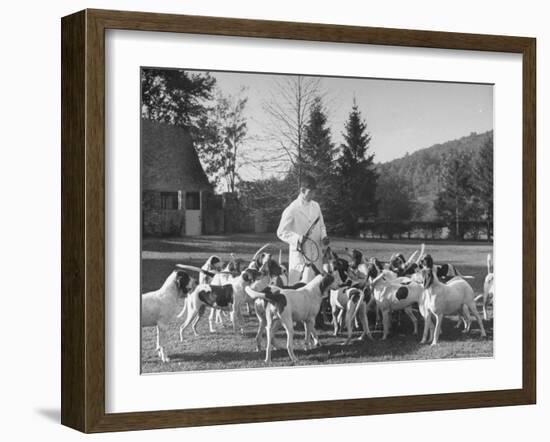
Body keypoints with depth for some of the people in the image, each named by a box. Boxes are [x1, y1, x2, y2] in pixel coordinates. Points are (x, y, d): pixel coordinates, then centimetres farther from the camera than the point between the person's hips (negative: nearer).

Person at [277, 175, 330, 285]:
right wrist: (298, 238, -24)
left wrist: (323, 236, 0)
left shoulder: (316, 206, 9)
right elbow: (281, 232, -9)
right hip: (299, 255, -6)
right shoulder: (292, 209, -9)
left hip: (316, 255, 6)